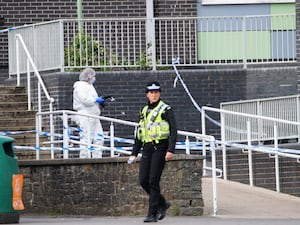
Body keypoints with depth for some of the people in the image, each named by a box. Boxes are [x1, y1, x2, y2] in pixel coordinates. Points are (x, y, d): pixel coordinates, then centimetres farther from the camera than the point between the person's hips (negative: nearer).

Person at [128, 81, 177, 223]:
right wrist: (134, 153, 18)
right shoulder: (144, 111, 17)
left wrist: (171, 150, -19)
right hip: (147, 148, 6)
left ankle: (152, 214, -6)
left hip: (160, 147, -6)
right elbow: (139, 134, 22)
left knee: (153, 181, -10)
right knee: (143, 180, -1)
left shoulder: (165, 109, -1)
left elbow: (173, 130, -8)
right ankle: (162, 204, 20)